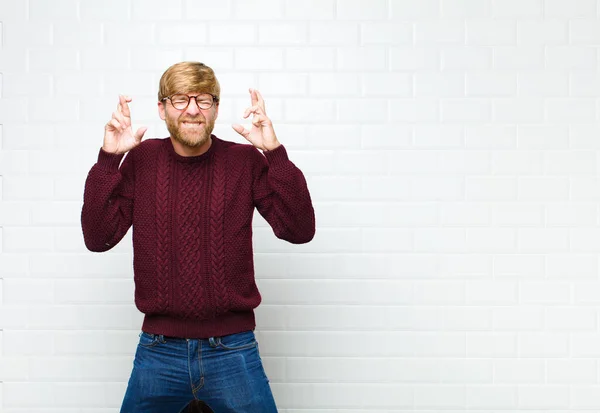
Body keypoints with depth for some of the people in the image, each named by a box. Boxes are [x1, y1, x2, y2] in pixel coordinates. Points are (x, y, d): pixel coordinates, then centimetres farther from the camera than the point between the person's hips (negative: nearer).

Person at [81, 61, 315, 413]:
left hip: (233, 350, -1)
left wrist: (275, 152, -22)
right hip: (157, 351, 2)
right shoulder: (140, 160, 0)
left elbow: (299, 230, -13)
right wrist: (109, 159, -15)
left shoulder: (247, 161, -4)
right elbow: (98, 238, -6)